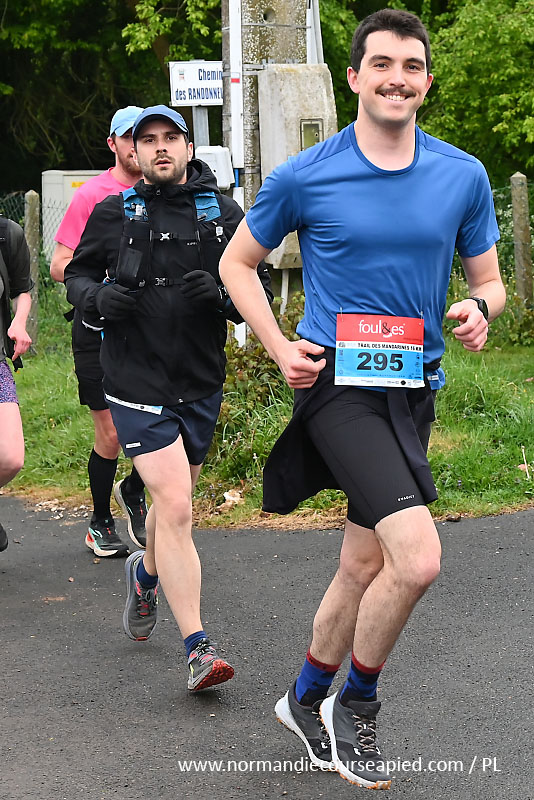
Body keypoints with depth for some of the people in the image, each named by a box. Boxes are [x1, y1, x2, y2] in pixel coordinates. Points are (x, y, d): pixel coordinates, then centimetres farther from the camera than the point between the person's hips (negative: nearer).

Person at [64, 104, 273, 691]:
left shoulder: (223, 214, 5)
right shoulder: (113, 214, 2)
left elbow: (259, 288, 7)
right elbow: (76, 274, 13)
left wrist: (221, 293, -14)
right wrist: (98, 297, -9)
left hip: (201, 383, 3)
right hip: (137, 383, -3)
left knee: (173, 502, 20)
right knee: (175, 509, -14)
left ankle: (146, 572, 53)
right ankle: (198, 649, -11)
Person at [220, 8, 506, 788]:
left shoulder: (464, 176, 3)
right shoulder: (304, 177, -5)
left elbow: (489, 279, 13)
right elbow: (237, 262, 8)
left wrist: (481, 307, -11)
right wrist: (279, 346, -4)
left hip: (414, 389, 5)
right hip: (338, 382, -5)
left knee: (365, 565, 13)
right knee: (417, 557, -20)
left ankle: (307, 699, 37)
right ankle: (356, 704, 4)